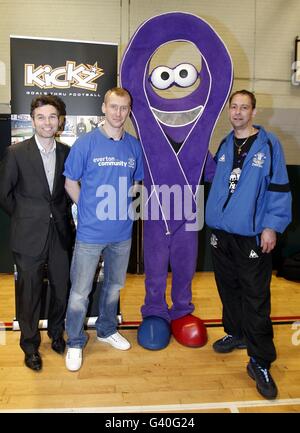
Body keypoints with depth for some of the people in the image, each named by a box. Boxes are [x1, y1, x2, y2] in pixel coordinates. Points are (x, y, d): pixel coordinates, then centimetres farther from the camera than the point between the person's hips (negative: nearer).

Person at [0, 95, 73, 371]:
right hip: (29, 236, -3)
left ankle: (56, 334, 38)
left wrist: (63, 215, 6)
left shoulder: (66, 152, 3)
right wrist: (25, 219, 4)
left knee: (61, 289, 12)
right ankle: (30, 346, 30)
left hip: (60, 234, 3)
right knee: (29, 294, 8)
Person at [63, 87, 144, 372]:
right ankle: (75, 342, 27)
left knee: (114, 285, 19)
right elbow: (70, 182, -2)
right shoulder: (86, 143, -9)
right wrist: (91, 209, -3)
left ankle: (107, 330, 42)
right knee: (80, 291, 5)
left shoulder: (134, 146, 2)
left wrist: (122, 207, 6)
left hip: (122, 231, 4)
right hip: (90, 231, -4)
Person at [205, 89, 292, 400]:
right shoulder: (224, 145, 11)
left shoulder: (269, 145, -5)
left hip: (253, 235, -5)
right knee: (228, 289, 18)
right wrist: (214, 220, 11)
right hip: (221, 232, 6)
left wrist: (272, 226, -14)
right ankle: (236, 333, 39)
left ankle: (260, 362, 12)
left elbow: (279, 188, -8)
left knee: (256, 298, -1)